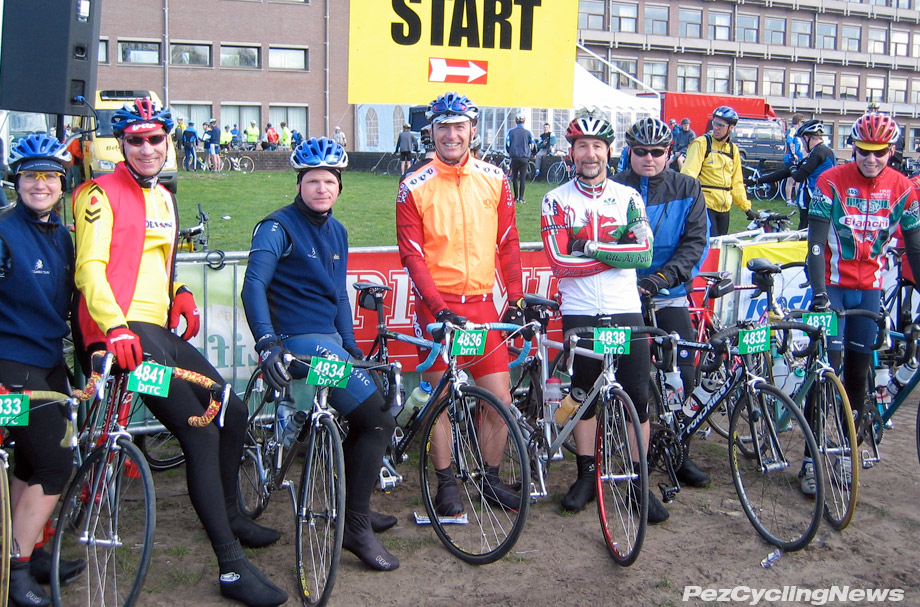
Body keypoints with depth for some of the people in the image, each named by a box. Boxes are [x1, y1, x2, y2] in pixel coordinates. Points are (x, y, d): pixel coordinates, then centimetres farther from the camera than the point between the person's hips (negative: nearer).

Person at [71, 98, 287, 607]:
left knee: (232, 412, 13)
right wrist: (115, 326, -30)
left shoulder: (163, 198, 22)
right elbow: (89, 268, -16)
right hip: (122, 332, -9)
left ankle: (229, 514, 37)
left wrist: (179, 294, 14)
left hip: (160, 330, 9)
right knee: (200, 432, -18)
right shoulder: (101, 194, -4)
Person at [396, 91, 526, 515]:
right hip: (436, 307, -2)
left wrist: (515, 300, 6)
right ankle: (446, 483, 22)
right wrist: (440, 309, -16)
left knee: (500, 399, 3)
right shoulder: (414, 186, -3)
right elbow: (413, 255, -6)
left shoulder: (494, 180, 5)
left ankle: (491, 478, 23)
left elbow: (507, 242, 10)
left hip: (482, 303, 2)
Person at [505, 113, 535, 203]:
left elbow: (507, 145, 2)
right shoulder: (528, 132, 0)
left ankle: (516, 197, 14)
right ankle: (521, 198, -3)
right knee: (523, 178, 1)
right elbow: (532, 146, 5)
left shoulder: (511, 132, 1)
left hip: (514, 158, 1)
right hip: (525, 158, -1)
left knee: (514, 177, 12)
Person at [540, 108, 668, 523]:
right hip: (579, 312, -1)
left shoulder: (628, 197, 6)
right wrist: (616, 253, -12)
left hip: (625, 309, 1)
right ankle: (586, 475, 23)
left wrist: (591, 247, -15)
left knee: (638, 395, 0)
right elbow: (559, 262, -10)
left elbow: (644, 253, -7)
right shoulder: (557, 200, 1)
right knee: (584, 392, 9)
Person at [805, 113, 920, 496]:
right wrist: (819, 293, -27)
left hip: (869, 289, 3)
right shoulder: (832, 182, -12)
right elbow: (816, 243, -17)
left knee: (858, 370, 8)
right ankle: (811, 460, -3)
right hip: (832, 286, -3)